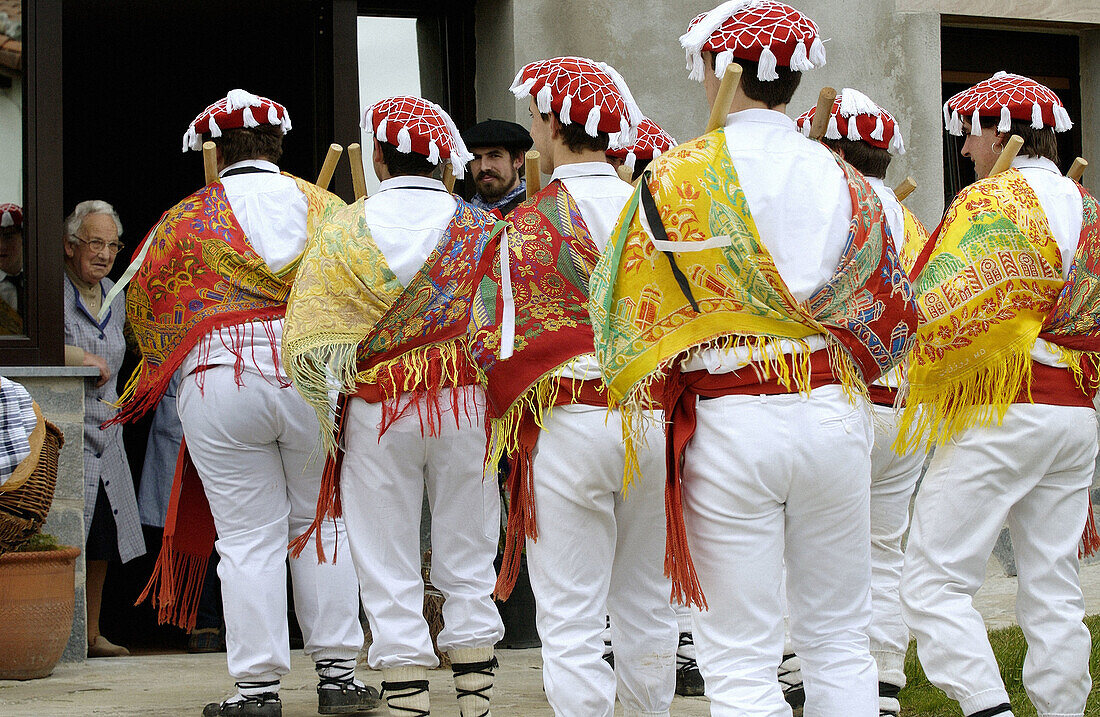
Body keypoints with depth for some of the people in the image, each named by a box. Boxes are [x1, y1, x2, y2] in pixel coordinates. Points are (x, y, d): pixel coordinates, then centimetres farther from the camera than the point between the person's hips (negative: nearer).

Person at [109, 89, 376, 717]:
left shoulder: (188, 218, 3)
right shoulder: (321, 206, 8)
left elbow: (142, 299, 11)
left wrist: (165, 364, 27)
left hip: (221, 385, -2)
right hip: (315, 377, 2)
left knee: (249, 537, 2)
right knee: (322, 523, 13)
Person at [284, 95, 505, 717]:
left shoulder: (345, 230, -2)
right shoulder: (480, 227, 0)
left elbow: (308, 339, -3)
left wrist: (325, 409, 9)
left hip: (377, 410, -1)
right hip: (466, 404, 1)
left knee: (390, 575, 4)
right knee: (468, 567, 10)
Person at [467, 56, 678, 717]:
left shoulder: (531, 224, -9)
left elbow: (499, 345, -9)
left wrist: (505, 430, 7)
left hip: (569, 422, -5)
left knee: (571, 621, 1)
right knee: (646, 606, 17)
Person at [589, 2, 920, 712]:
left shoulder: (677, 175, -5)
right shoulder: (842, 179, 4)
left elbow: (635, 308, -2)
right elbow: (892, 313, 10)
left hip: (729, 421, -3)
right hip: (833, 412, 3)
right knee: (840, 641, 14)